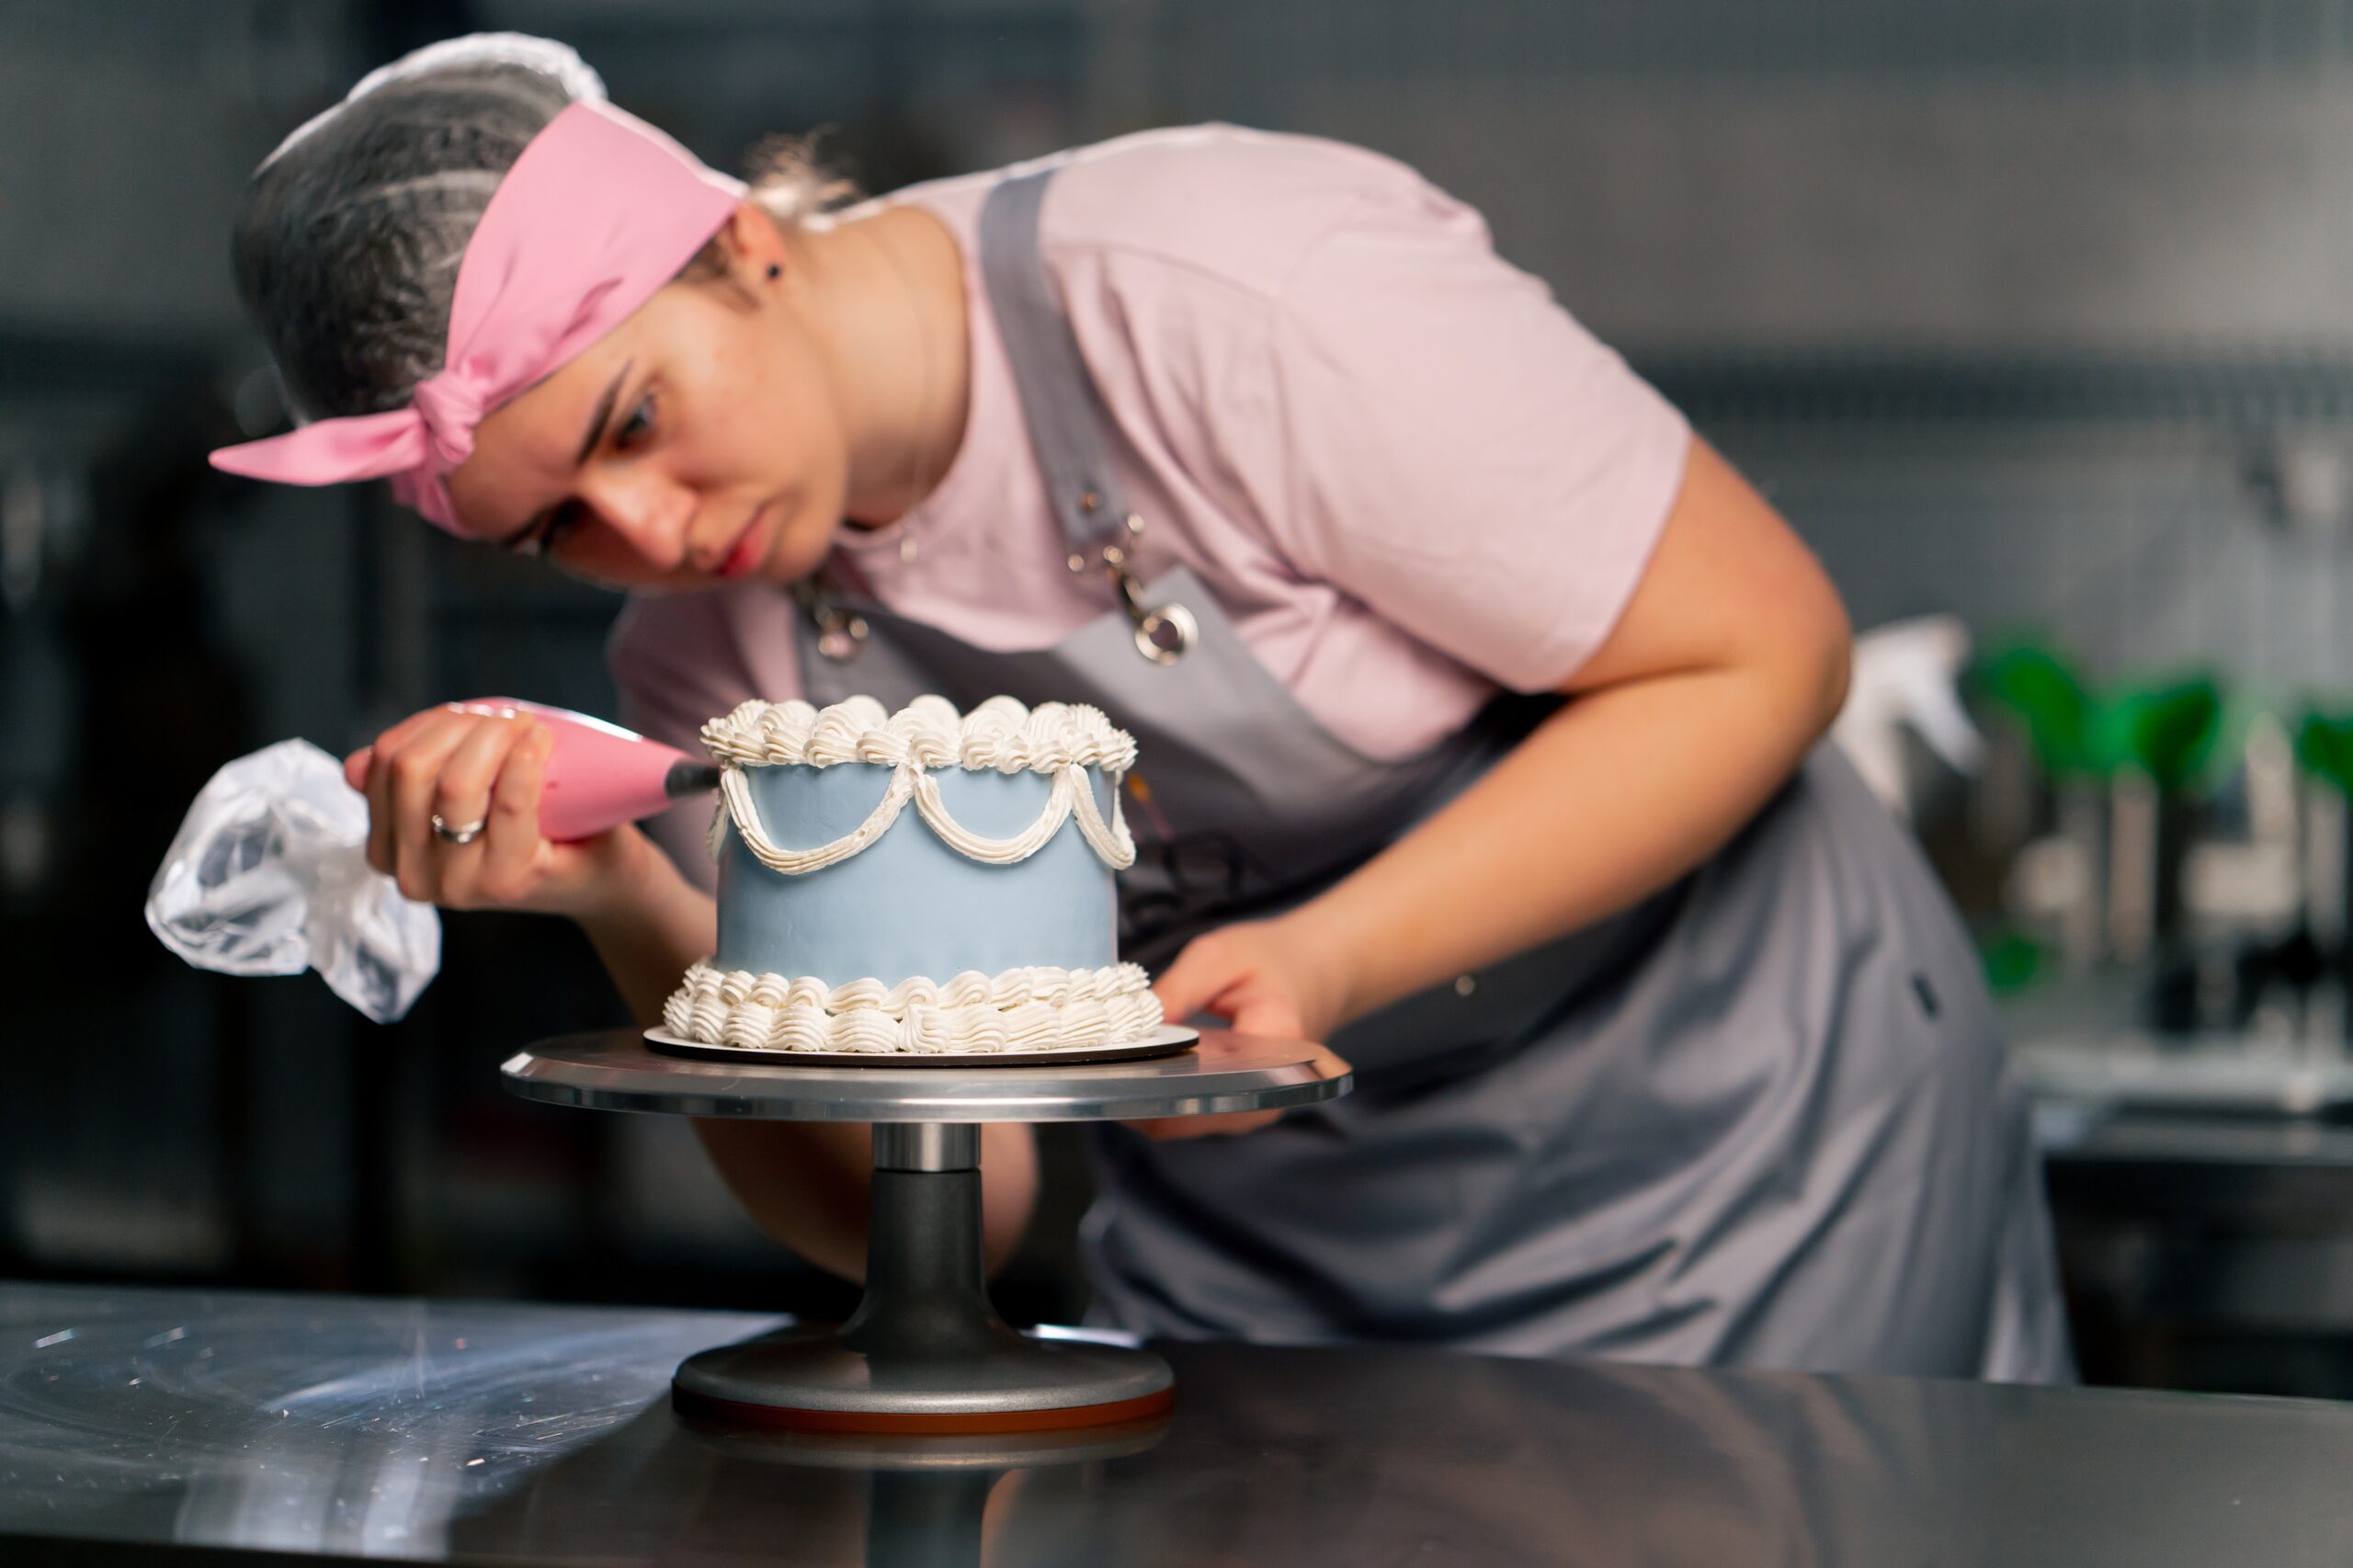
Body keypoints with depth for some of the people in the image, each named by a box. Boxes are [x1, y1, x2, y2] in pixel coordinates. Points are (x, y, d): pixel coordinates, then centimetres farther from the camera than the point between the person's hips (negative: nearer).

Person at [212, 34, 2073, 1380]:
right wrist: (626, 904, -22)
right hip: (1260, 1258, 5)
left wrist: (1328, 962, -28)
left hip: (1734, 1151, -4)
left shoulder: (1233, 288, -25)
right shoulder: (713, 661, -6)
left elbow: (1762, 653, -19)